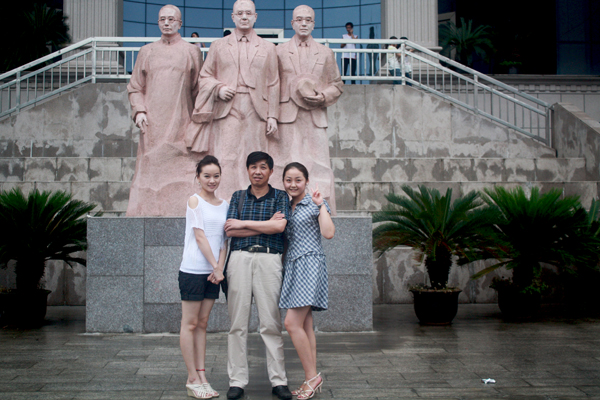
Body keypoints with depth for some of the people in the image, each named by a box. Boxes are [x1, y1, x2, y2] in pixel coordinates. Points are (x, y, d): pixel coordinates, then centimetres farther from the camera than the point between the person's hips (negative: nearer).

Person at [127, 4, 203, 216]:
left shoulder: (191, 52, 8)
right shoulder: (147, 52, 14)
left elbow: (199, 89, 7)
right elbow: (135, 87, 15)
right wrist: (139, 110, -3)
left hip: (180, 125, -2)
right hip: (152, 125, 2)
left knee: (182, 176, -7)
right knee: (150, 172, -1)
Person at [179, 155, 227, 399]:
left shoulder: (224, 205, 12)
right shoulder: (195, 201, -4)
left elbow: (224, 240, 9)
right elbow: (199, 236, -10)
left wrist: (219, 267, -5)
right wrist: (216, 267, -13)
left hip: (213, 271, 6)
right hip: (193, 270, -6)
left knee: (202, 323, 10)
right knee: (190, 324, 0)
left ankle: (201, 376, 13)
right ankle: (192, 379, 4)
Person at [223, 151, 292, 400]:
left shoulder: (280, 197, 9)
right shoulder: (238, 197, 15)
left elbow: (279, 226, -8)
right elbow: (230, 230, 2)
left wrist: (243, 223, -2)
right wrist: (266, 226, -3)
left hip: (269, 259, -2)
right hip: (240, 258, 2)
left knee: (271, 322, -2)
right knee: (237, 322, 0)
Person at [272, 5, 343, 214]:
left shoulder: (326, 53, 16)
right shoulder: (279, 52, 11)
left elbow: (337, 85, 16)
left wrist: (323, 97, -5)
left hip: (315, 119, 1)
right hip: (286, 119, -1)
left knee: (318, 166, -3)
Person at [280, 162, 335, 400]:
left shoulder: (315, 204, -2)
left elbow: (329, 233, -15)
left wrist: (321, 205, -14)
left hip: (309, 264, -7)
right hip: (292, 265, 7)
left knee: (292, 323, -15)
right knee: (304, 326, 7)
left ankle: (312, 376, -6)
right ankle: (312, 380, 11)